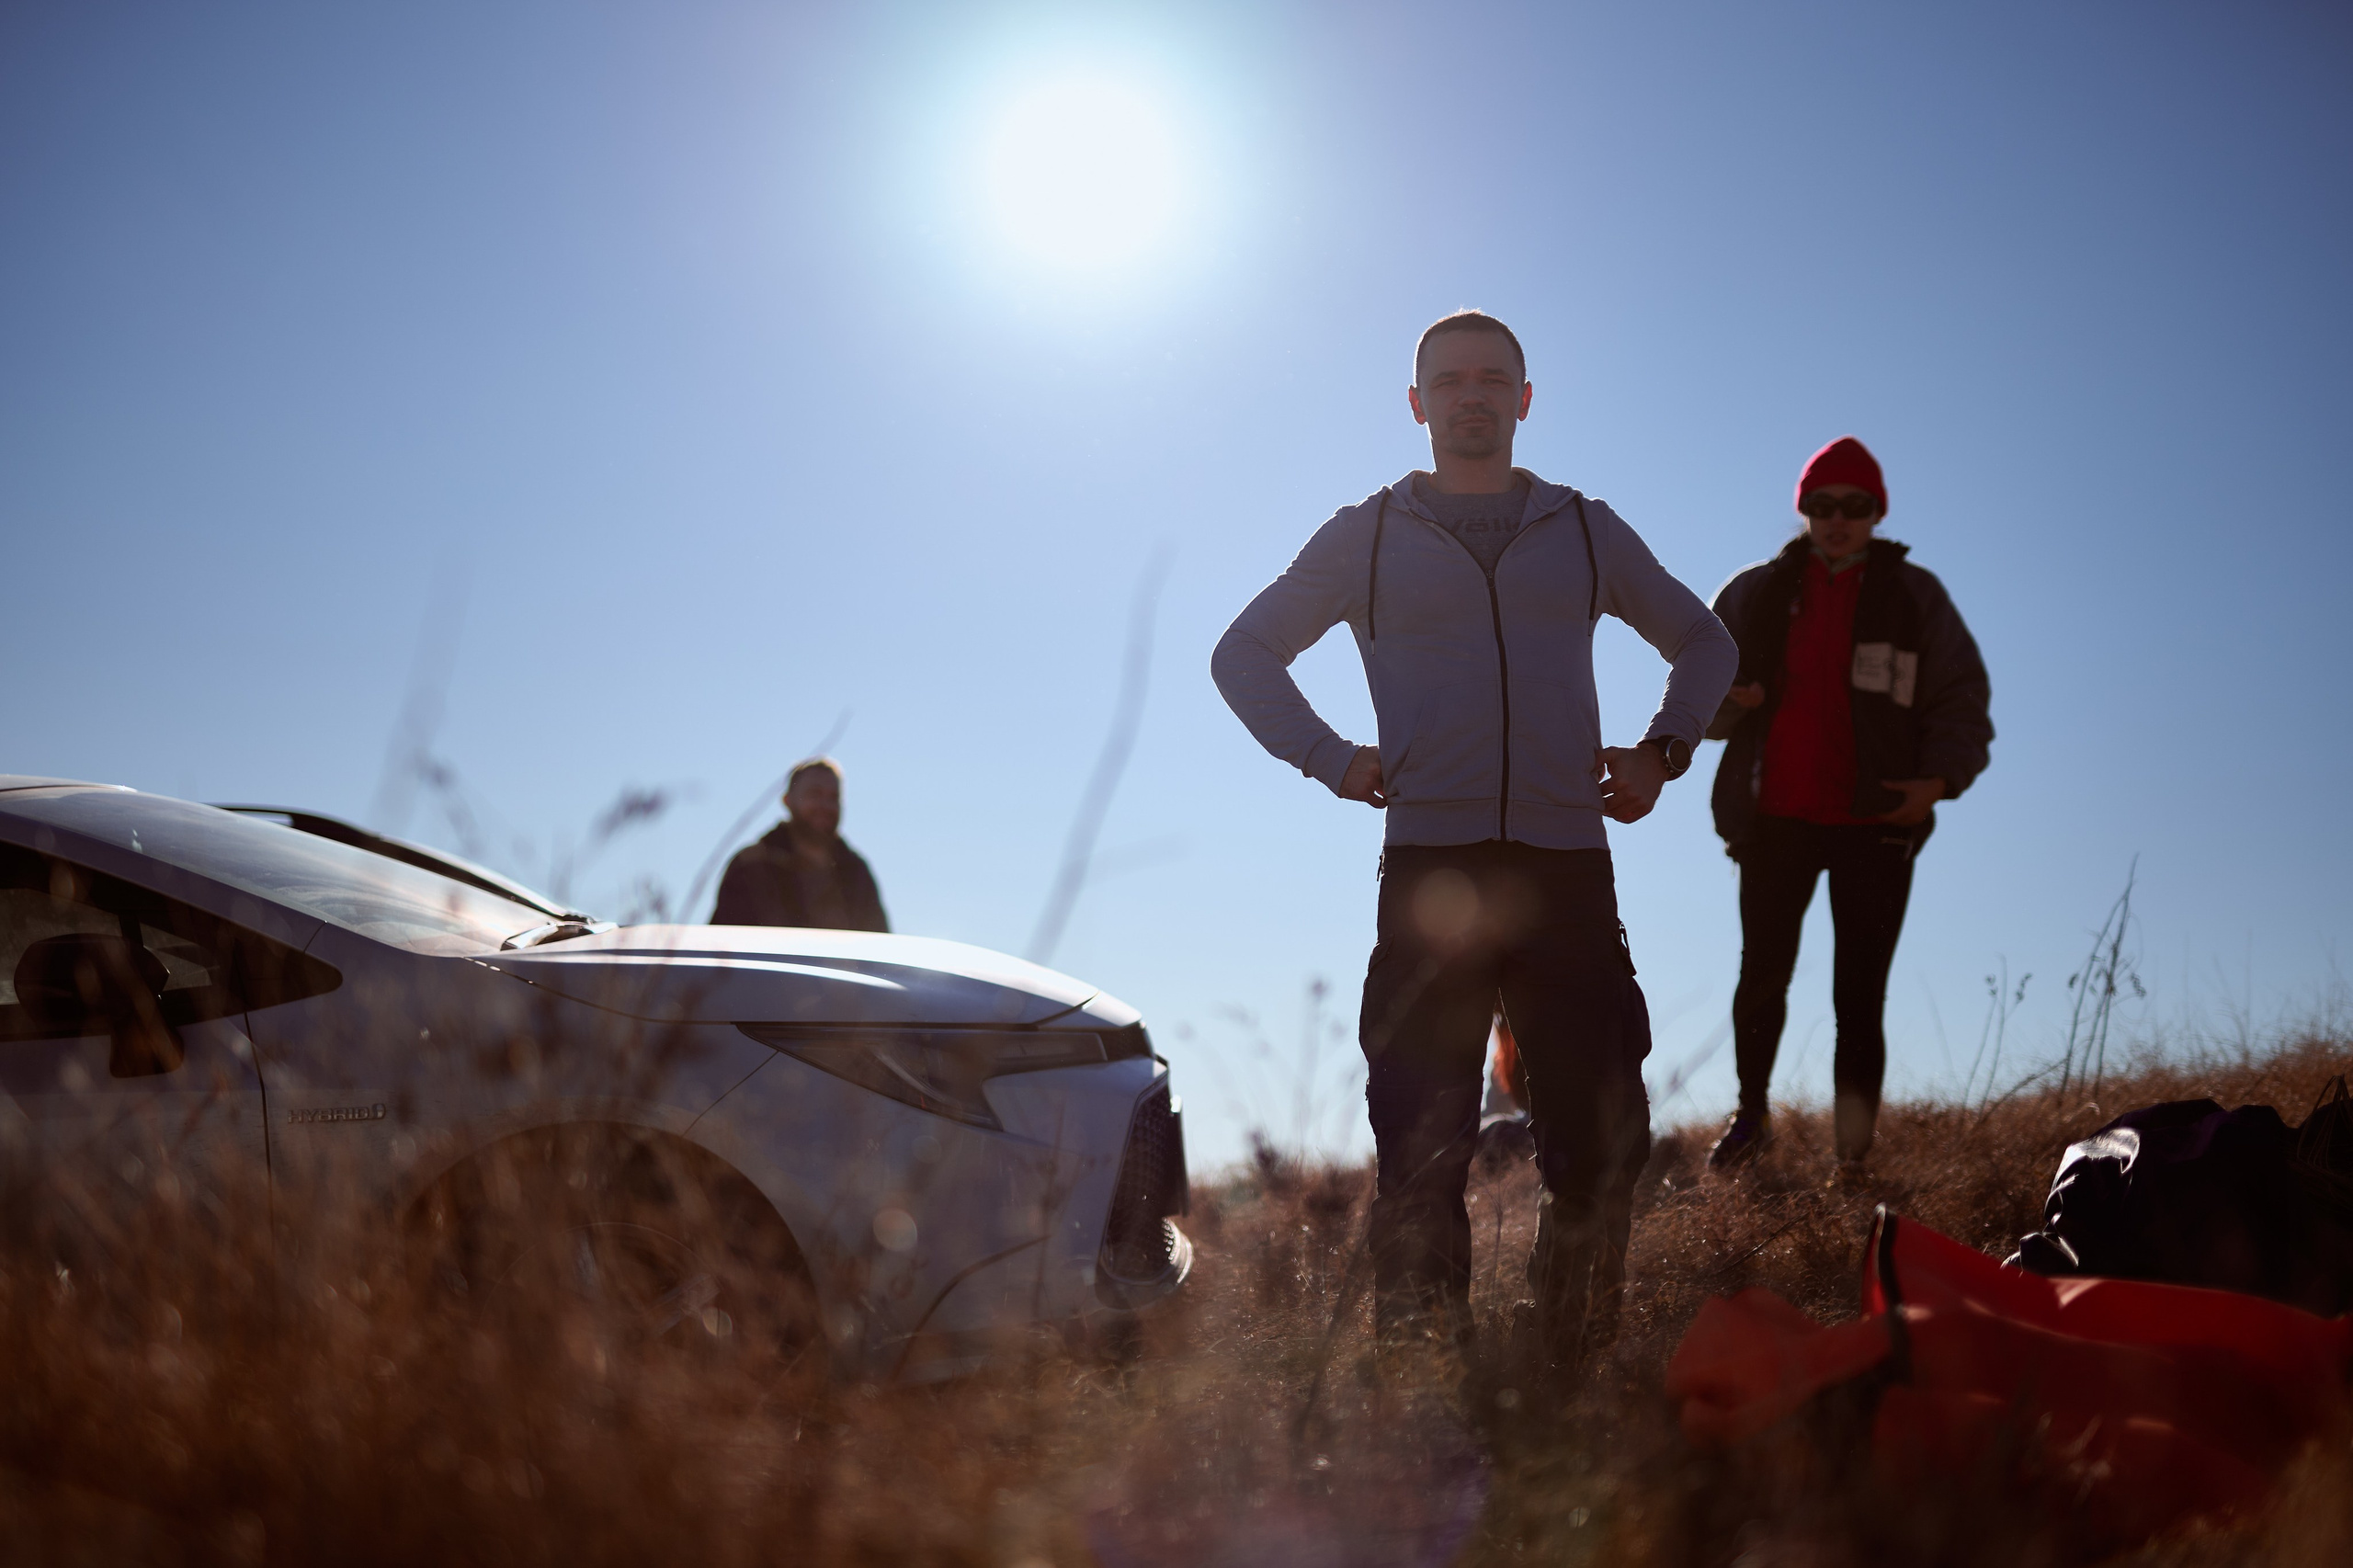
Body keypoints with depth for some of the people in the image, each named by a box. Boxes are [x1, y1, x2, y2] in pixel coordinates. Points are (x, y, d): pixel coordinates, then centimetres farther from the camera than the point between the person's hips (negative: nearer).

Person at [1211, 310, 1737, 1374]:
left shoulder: (1585, 531, 16)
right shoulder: (1368, 536, 12)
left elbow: (1704, 643, 28)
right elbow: (1244, 654, 19)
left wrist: (1664, 748, 12)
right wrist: (1327, 758, 5)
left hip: (1567, 866, 1)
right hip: (1429, 864, -1)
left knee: (1598, 1128, -2)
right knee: (1420, 1137, -4)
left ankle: (1577, 1360, 12)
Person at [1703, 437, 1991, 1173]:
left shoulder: (1915, 595, 7)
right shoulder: (1755, 592, 9)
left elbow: (1962, 699, 8)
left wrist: (1940, 779, -9)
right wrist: (1721, 700, -8)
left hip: (1876, 825, -1)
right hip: (1774, 818, 2)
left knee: (1860, 994, -7)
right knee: (1762, 976, 9)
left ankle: (1854, 1142, 0)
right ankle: (1751, 1113, 27)